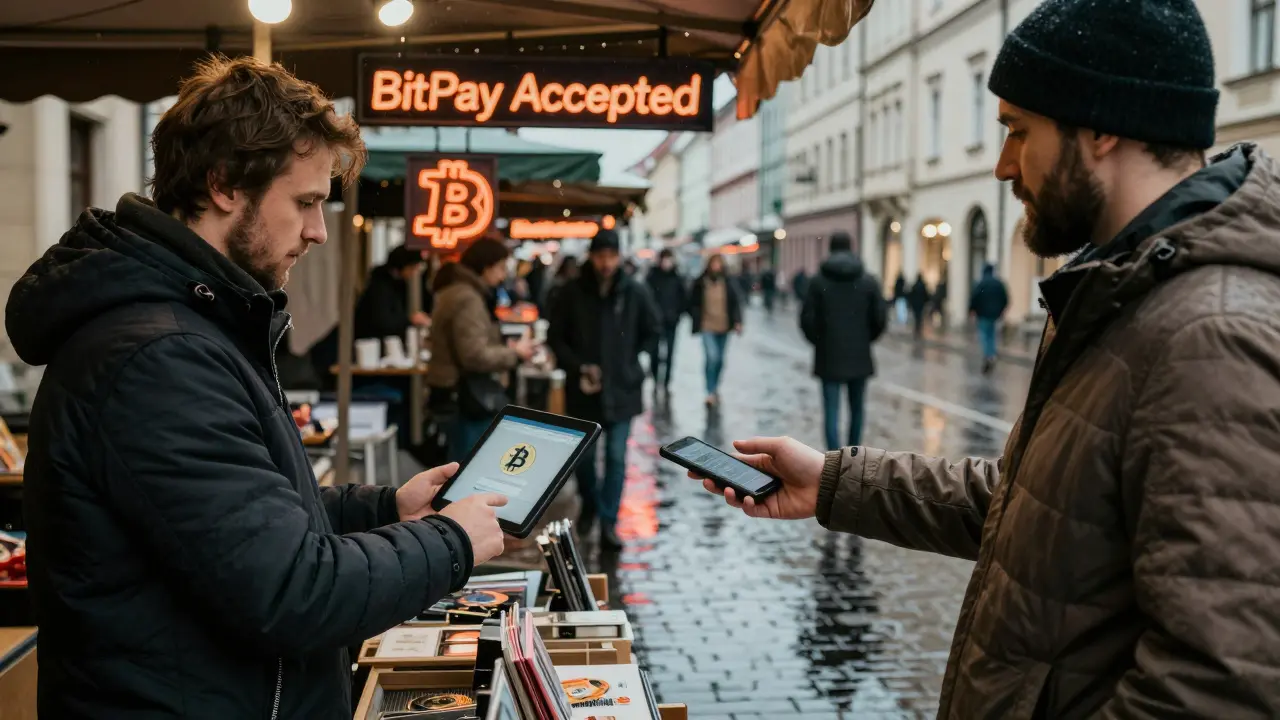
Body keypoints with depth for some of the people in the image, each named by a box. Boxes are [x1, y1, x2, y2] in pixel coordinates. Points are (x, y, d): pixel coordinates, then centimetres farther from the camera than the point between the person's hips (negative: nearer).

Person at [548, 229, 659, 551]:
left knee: (616, 458, 1)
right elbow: (555, 337, 0)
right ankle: (590, 502, 39)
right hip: (583, 388, 1)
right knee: (583, 454, 12)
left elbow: (651, 332, 6)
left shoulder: (635, 292, -6)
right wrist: (578, 367, -12)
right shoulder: (572, 293, -7)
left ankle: (609, 522, 11)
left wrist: (627, 361, -1)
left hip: (621, 388, -1)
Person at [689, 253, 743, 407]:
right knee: (711, 357, -17)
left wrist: (738, 322, -8)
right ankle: (711, 393, -12)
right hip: (707, 326, -3)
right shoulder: (701, 283, -5)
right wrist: (696, 321, -7)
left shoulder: (729, 283, -1)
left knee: (720, 359, 15)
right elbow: (694, 303, 3)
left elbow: (736, 303, 1)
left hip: (724, 326, 3)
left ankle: (715, 387, 35)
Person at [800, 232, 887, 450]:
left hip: (829, 358, -2)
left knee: (832, 412, -1)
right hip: (860, 357, 2)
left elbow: (807, 319, -7)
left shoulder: (818, 281, -6)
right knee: (857, 409, 16)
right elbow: (880, 317, -3)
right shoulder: (869, 281, -2)